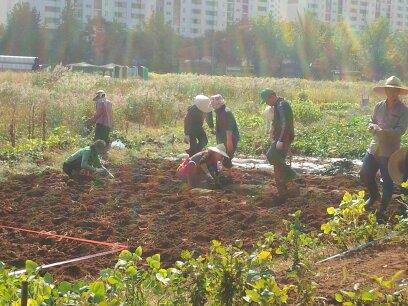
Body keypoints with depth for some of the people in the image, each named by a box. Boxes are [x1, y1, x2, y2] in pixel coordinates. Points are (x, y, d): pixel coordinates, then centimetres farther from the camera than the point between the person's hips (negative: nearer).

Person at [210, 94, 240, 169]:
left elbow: (229, 129, -25)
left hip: (230, 139, -10)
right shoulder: (219, 112, 12)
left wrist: (229, 141, -26)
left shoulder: (226, 112, -21)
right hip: (222, 139, 10)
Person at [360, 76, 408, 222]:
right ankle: (374, 196, 38)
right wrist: (373, 127, -12)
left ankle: (382, 210, 19)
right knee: (365, 174, 9)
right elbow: (371, 123, 12)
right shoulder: (379, 106, 4)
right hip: (374, 148, 5)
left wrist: (381, 130, -27)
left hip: (390, 151, -4)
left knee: (387, 182, 2)